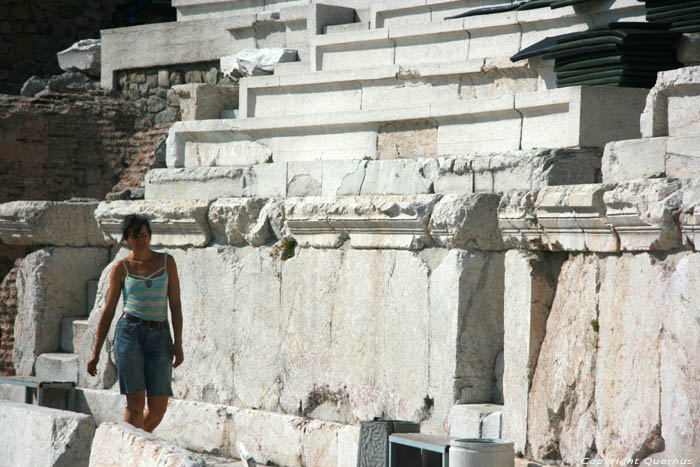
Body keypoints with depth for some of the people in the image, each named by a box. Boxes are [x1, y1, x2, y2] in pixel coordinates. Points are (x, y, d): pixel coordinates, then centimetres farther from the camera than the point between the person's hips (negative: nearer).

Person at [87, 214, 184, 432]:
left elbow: (175, 304, 7)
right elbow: (108, 310, 8)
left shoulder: (167, 262, 8)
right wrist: (96, 352, 6)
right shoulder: (122, 268, 4)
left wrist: (178, 343, -2)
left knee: (158, 406, -3)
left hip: (159, 336, 2)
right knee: (136, 402, -12)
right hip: (130, 332, -2)